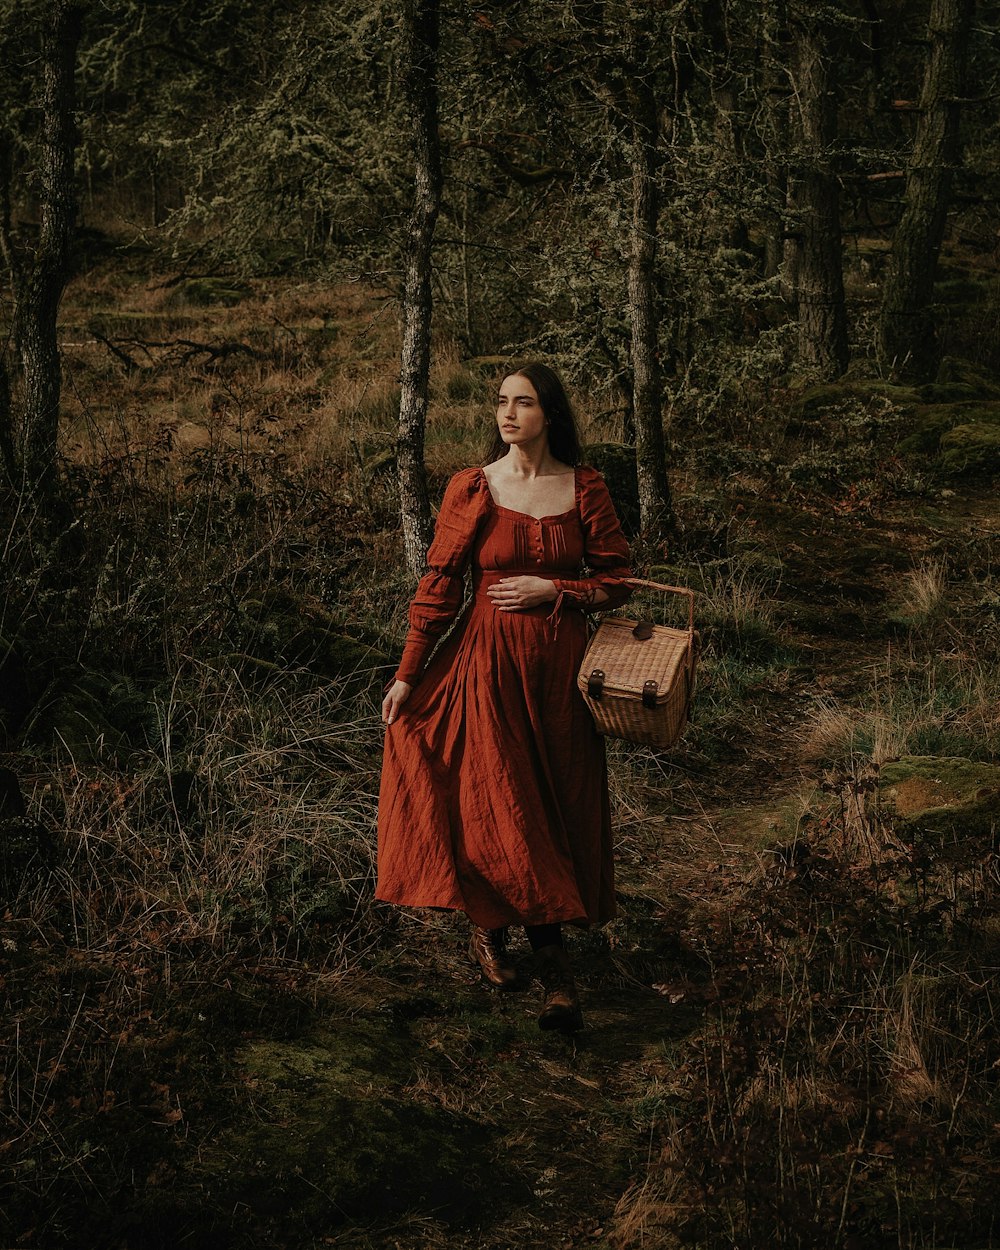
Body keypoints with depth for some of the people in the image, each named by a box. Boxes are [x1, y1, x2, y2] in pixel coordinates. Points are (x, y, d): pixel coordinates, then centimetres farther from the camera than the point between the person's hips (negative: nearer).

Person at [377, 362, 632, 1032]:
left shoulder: (585, 488, 2)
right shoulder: (471, 488, -1)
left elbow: (617, 580, 6)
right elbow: (439, 586, 0)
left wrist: (550, 588, -10)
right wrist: (407, 674, -2)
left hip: (559, 665, 2)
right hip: (488, 662, -2)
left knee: (558, 806, 5)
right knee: (500, 805, -3)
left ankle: (492, 930, 24)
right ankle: (553, 958, 8)